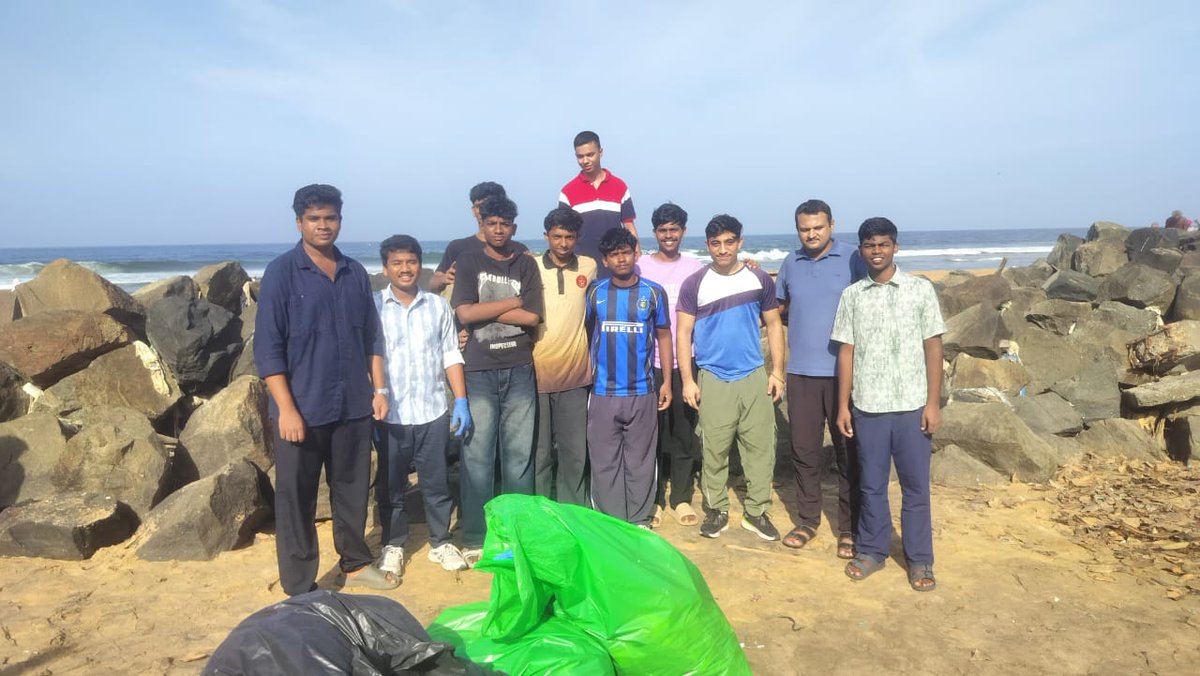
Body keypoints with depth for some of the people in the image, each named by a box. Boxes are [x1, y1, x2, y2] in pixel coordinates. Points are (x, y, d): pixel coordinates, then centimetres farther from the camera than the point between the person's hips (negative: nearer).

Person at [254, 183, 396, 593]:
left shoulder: (356, 273, 8)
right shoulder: (281, 273, -6)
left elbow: (372, 337, 13)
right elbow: (267, 346, -10)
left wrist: (378, 389, 7)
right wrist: (286, 408, -15)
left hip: (354, 406, 4)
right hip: (303, 409, -4)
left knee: (353, 489, 16)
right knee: (296, 499, 5)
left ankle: (356, 563, 34)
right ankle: (299, 588, 18)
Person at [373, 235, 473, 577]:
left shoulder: (438, 306, 5)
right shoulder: (372, 307, -3)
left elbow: (451, 355, 7)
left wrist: (461, 402, 1)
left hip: (434, 412, 2)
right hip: (390, 416, -1)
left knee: (436, 483, 11)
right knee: (390, 485, 11)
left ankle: (440, 542, 26)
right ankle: (393, 545, 28)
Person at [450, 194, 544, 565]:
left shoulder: (526, 265, 9)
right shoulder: (468, 262, 6)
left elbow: (532, 318, -3)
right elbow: (465, 313, -8)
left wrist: (485, 310, -6)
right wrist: (514, 301, -4)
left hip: (519, 371, 1)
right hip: (479, 371, -1)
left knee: (519, 454, 5)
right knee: (477, 456, 0)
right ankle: (475, 538, 9)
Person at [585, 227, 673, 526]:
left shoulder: (654, 293, 0)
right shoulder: (594, 293, 2)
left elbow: (663, 336, 6)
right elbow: (585, 335, 8)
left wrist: (667, 381, 3)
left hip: (642, 392, 0)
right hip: (603, 393, 1)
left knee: (640, 462, 8)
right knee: (605, 463, 6)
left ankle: (640, 521, 20)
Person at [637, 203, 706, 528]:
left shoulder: (695, 267, 6)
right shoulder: (640, 267, 1)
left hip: (685, 361, 1)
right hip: (649, 362, -1)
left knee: (684, 433, 6)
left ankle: (682, 499, 18)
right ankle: (652, 499, 18)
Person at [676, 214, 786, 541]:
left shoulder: (760, 280, 3)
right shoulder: (694, 284, -3)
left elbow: (773, 324, 9)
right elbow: (683, 333, -2)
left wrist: (777, 371, 3)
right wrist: (687, 380, -7)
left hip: (755, 377, 2)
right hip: (713, 380, -1)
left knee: (760, 447, 4)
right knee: (714, 450, 4)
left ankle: (757, 512, 17)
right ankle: (716, 510, 18)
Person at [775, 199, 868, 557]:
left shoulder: (853, 259, -4)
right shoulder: (790, 263, 9)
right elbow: (781, 308, 24)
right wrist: (805, 325, 8)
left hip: (844, 371, -3)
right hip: (801, 371, 4)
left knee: (848, 451, 4)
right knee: (804, 450, 10)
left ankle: (849, 529, 15)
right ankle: (806, 521, 24)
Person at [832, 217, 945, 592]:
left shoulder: (921, 289, 0)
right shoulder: (851, 295, 3)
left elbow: (933, 348, 0)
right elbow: (846, 351, 5)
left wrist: (933, 403, -4)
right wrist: (843, 405, 2)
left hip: (912, 405, -1)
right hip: (867, 406, 1)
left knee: (916, 485, 8)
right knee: (872, 483, 11)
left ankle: (919, 559, 22)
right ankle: (872, 550, 26)